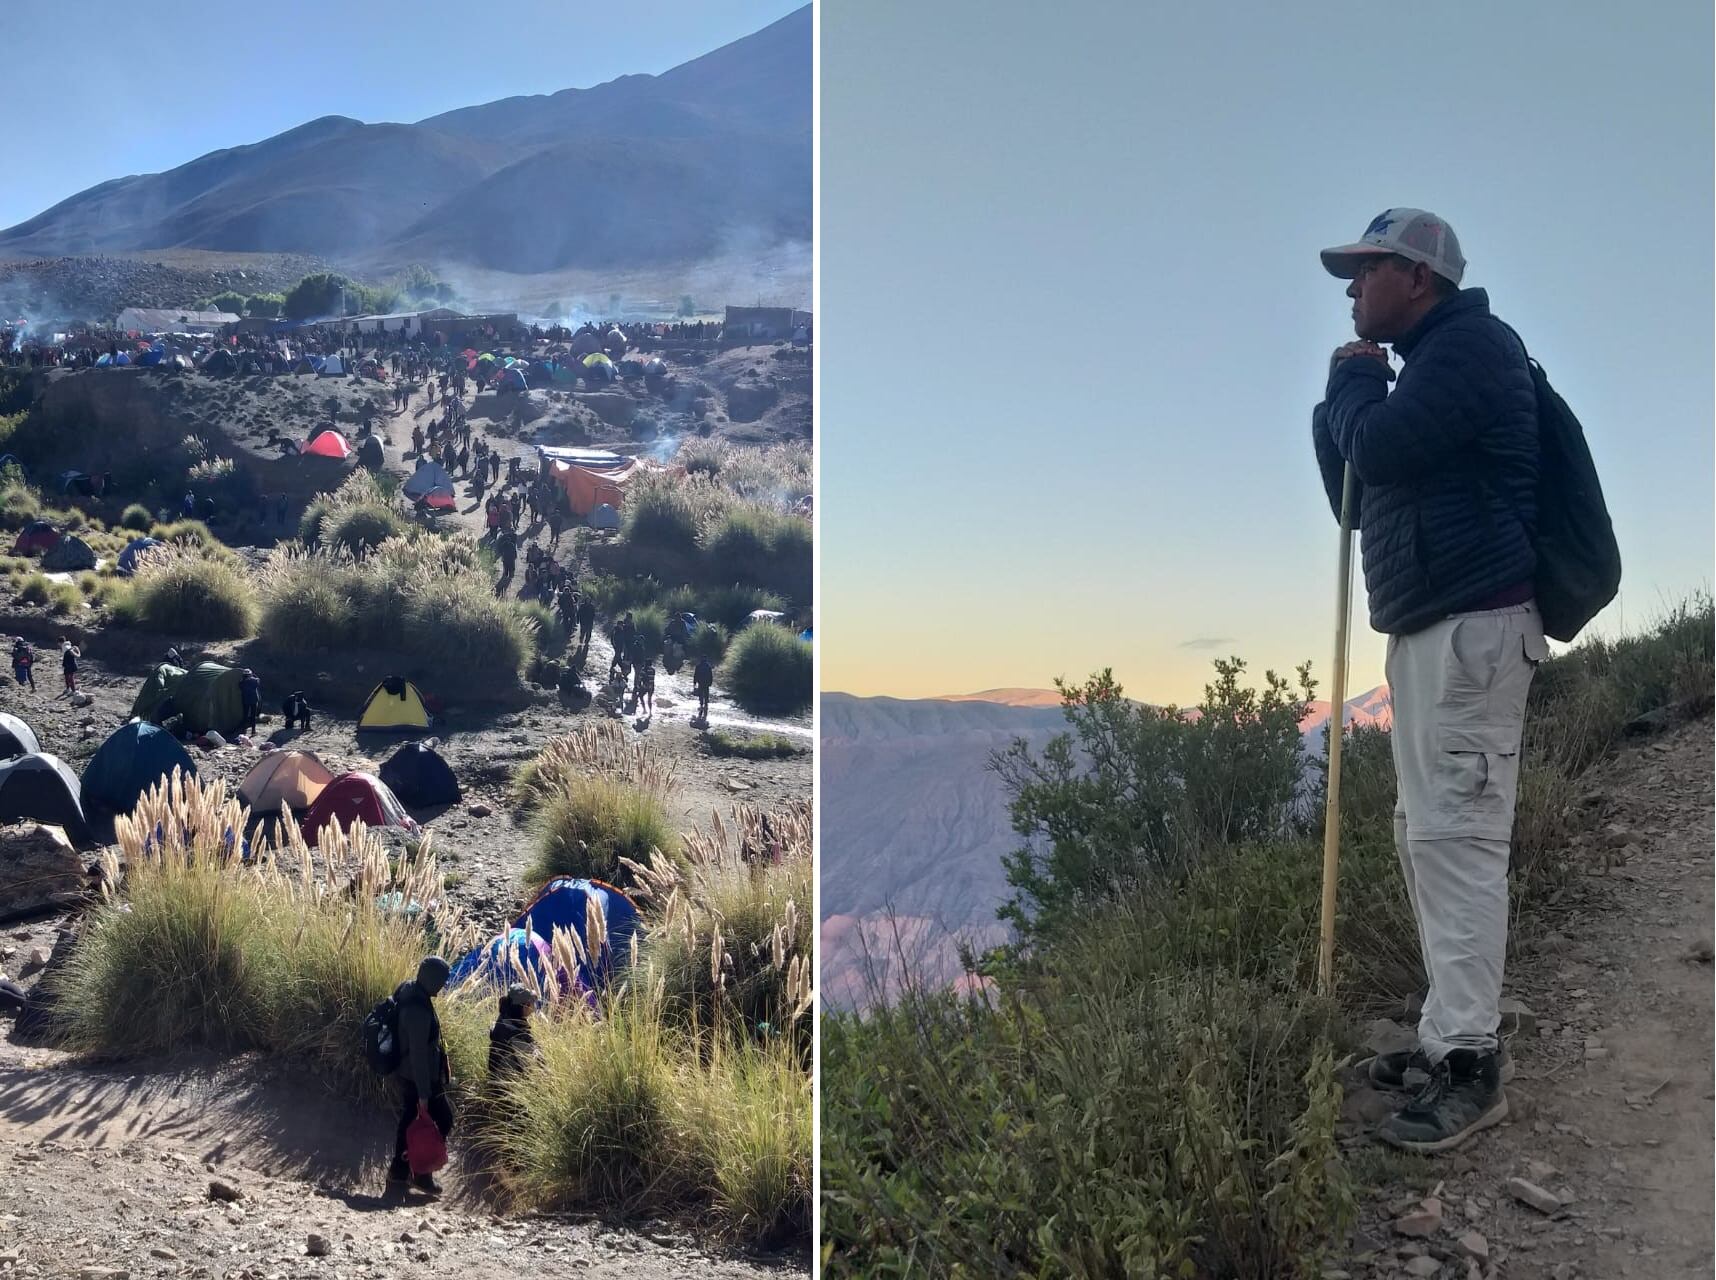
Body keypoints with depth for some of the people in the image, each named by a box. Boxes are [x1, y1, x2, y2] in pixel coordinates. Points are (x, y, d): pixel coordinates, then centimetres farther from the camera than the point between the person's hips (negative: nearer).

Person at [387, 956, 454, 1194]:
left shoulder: (407, 988, -2)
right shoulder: (418, 1010, -31)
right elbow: (419, 1054, -27)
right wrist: (424, 1092, -22)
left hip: (405, 1073, 9)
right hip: (421, 1075, -9)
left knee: (408, 1117, 20)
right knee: (443, 1119, 3)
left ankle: (399, 1169, 31)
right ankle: (422, 1173, 8)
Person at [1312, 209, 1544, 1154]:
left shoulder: (1469, 343, -8)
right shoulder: (1426, 367, 23)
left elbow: (1377, 448, -21)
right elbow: (1353, 492, 22)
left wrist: (1354, 383, -1)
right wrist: (1341, 399, 8)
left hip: (1471, 626, -11)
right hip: (1428, 630, 11)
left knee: (1457, 835, -13)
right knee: (1426, 835, 11)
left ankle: (1469, 1063, -11)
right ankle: (1454, 1031, 18)